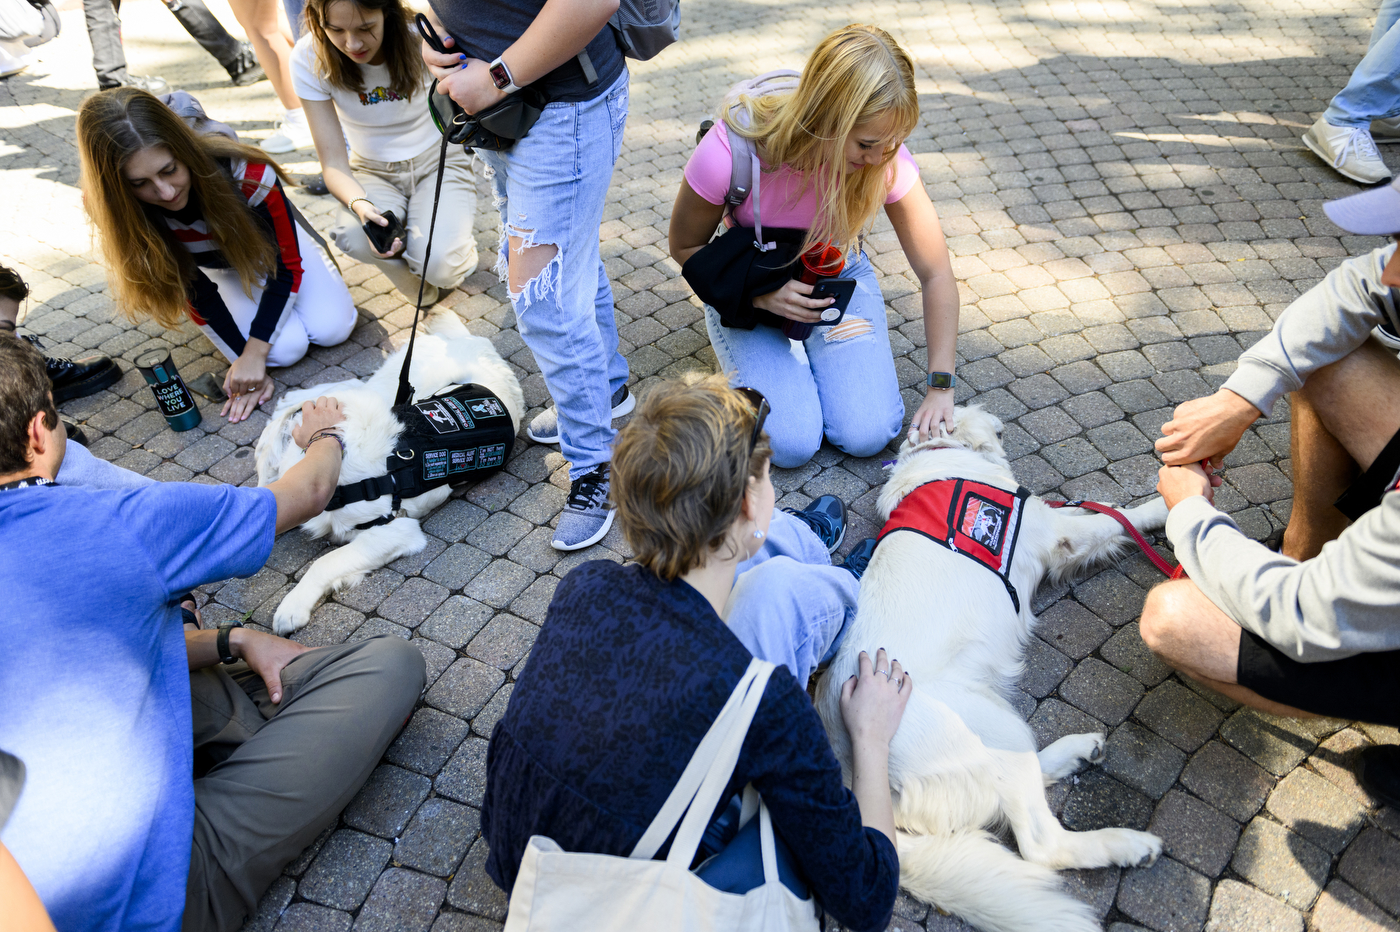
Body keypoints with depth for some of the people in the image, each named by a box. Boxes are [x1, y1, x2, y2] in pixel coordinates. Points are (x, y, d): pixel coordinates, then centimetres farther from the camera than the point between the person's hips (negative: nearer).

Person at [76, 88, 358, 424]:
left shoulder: (247, 175, -40)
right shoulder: (123, 214, -33)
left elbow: (286, 265, -27)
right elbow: (195, 291, -20)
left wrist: (254, 353, -30)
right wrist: (244, 357, -24)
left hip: (266, 241, 0)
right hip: (213, 266, 0)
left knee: (332, 329, -13)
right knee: (285, 349, -21)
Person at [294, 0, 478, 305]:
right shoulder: (308, 58, -16)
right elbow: (334, 162, -16)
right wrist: (360, 204, -38)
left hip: (438, 161, -2)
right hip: (373, 171, 2)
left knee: (438, 265, -29)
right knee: (354, 237, -32)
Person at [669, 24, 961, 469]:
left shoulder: (886, 159, -26)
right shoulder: (731, 151, -33)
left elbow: (936, 275, -15)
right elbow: (685, 247, -13)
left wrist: (940, 388, -20)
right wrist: (762, 295, -29)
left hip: (839, 277, 2)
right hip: (750, 291, -1)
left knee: (867, 435, -15)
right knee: (791, 443, -18)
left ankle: (808, 349, 14)